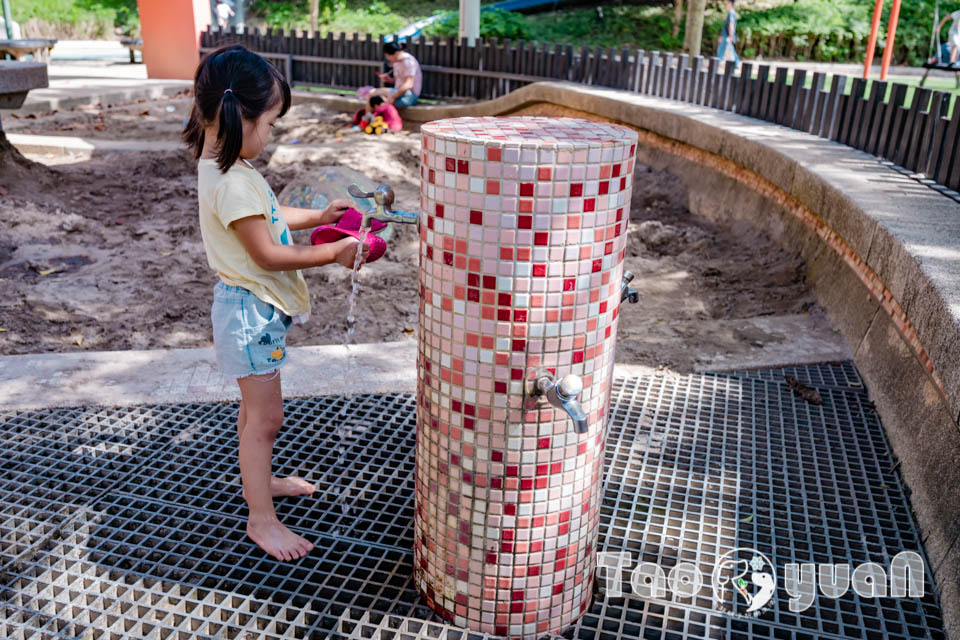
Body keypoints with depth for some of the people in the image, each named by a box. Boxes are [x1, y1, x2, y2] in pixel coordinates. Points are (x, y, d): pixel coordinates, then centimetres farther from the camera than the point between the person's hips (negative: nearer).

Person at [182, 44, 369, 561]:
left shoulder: (221, 165, 6)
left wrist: (317, 217, 12)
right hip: (250, 311, -10)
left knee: (255, 409, 25)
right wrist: (333, 254, -18)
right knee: (265, 418, 1)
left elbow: (266, 218, 18)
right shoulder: (234, 183, -26)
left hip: (253, 307, 10)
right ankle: (261, 519, 15)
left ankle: (259, 479, 44)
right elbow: (268, 254, -24)